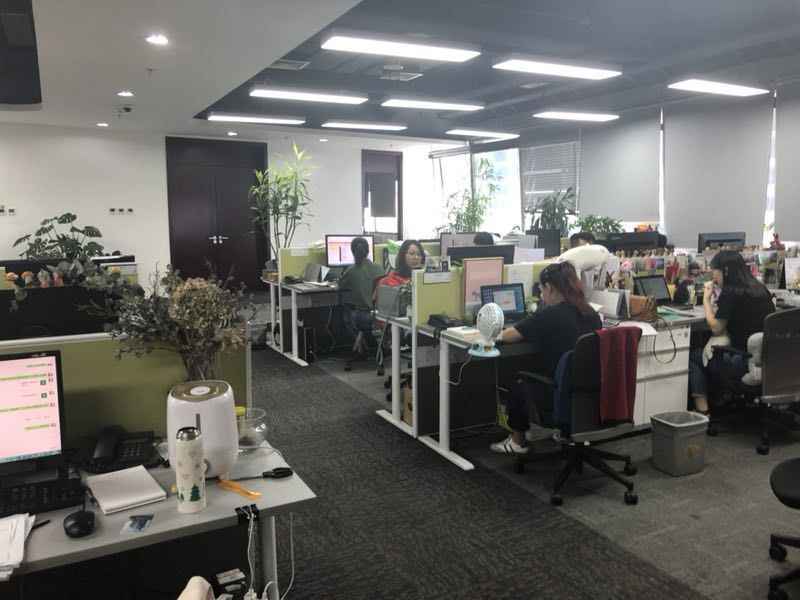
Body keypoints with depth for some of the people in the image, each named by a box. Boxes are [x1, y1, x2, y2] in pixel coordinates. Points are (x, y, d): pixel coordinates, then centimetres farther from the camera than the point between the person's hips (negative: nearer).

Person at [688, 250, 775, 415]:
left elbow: (716, 328, -9)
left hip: (746, 362, -8)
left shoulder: (730, 293, -15)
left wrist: (706, 299, 1)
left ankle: (702, 409, 3)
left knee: (693, 356, 6)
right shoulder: (760, 288, 9)